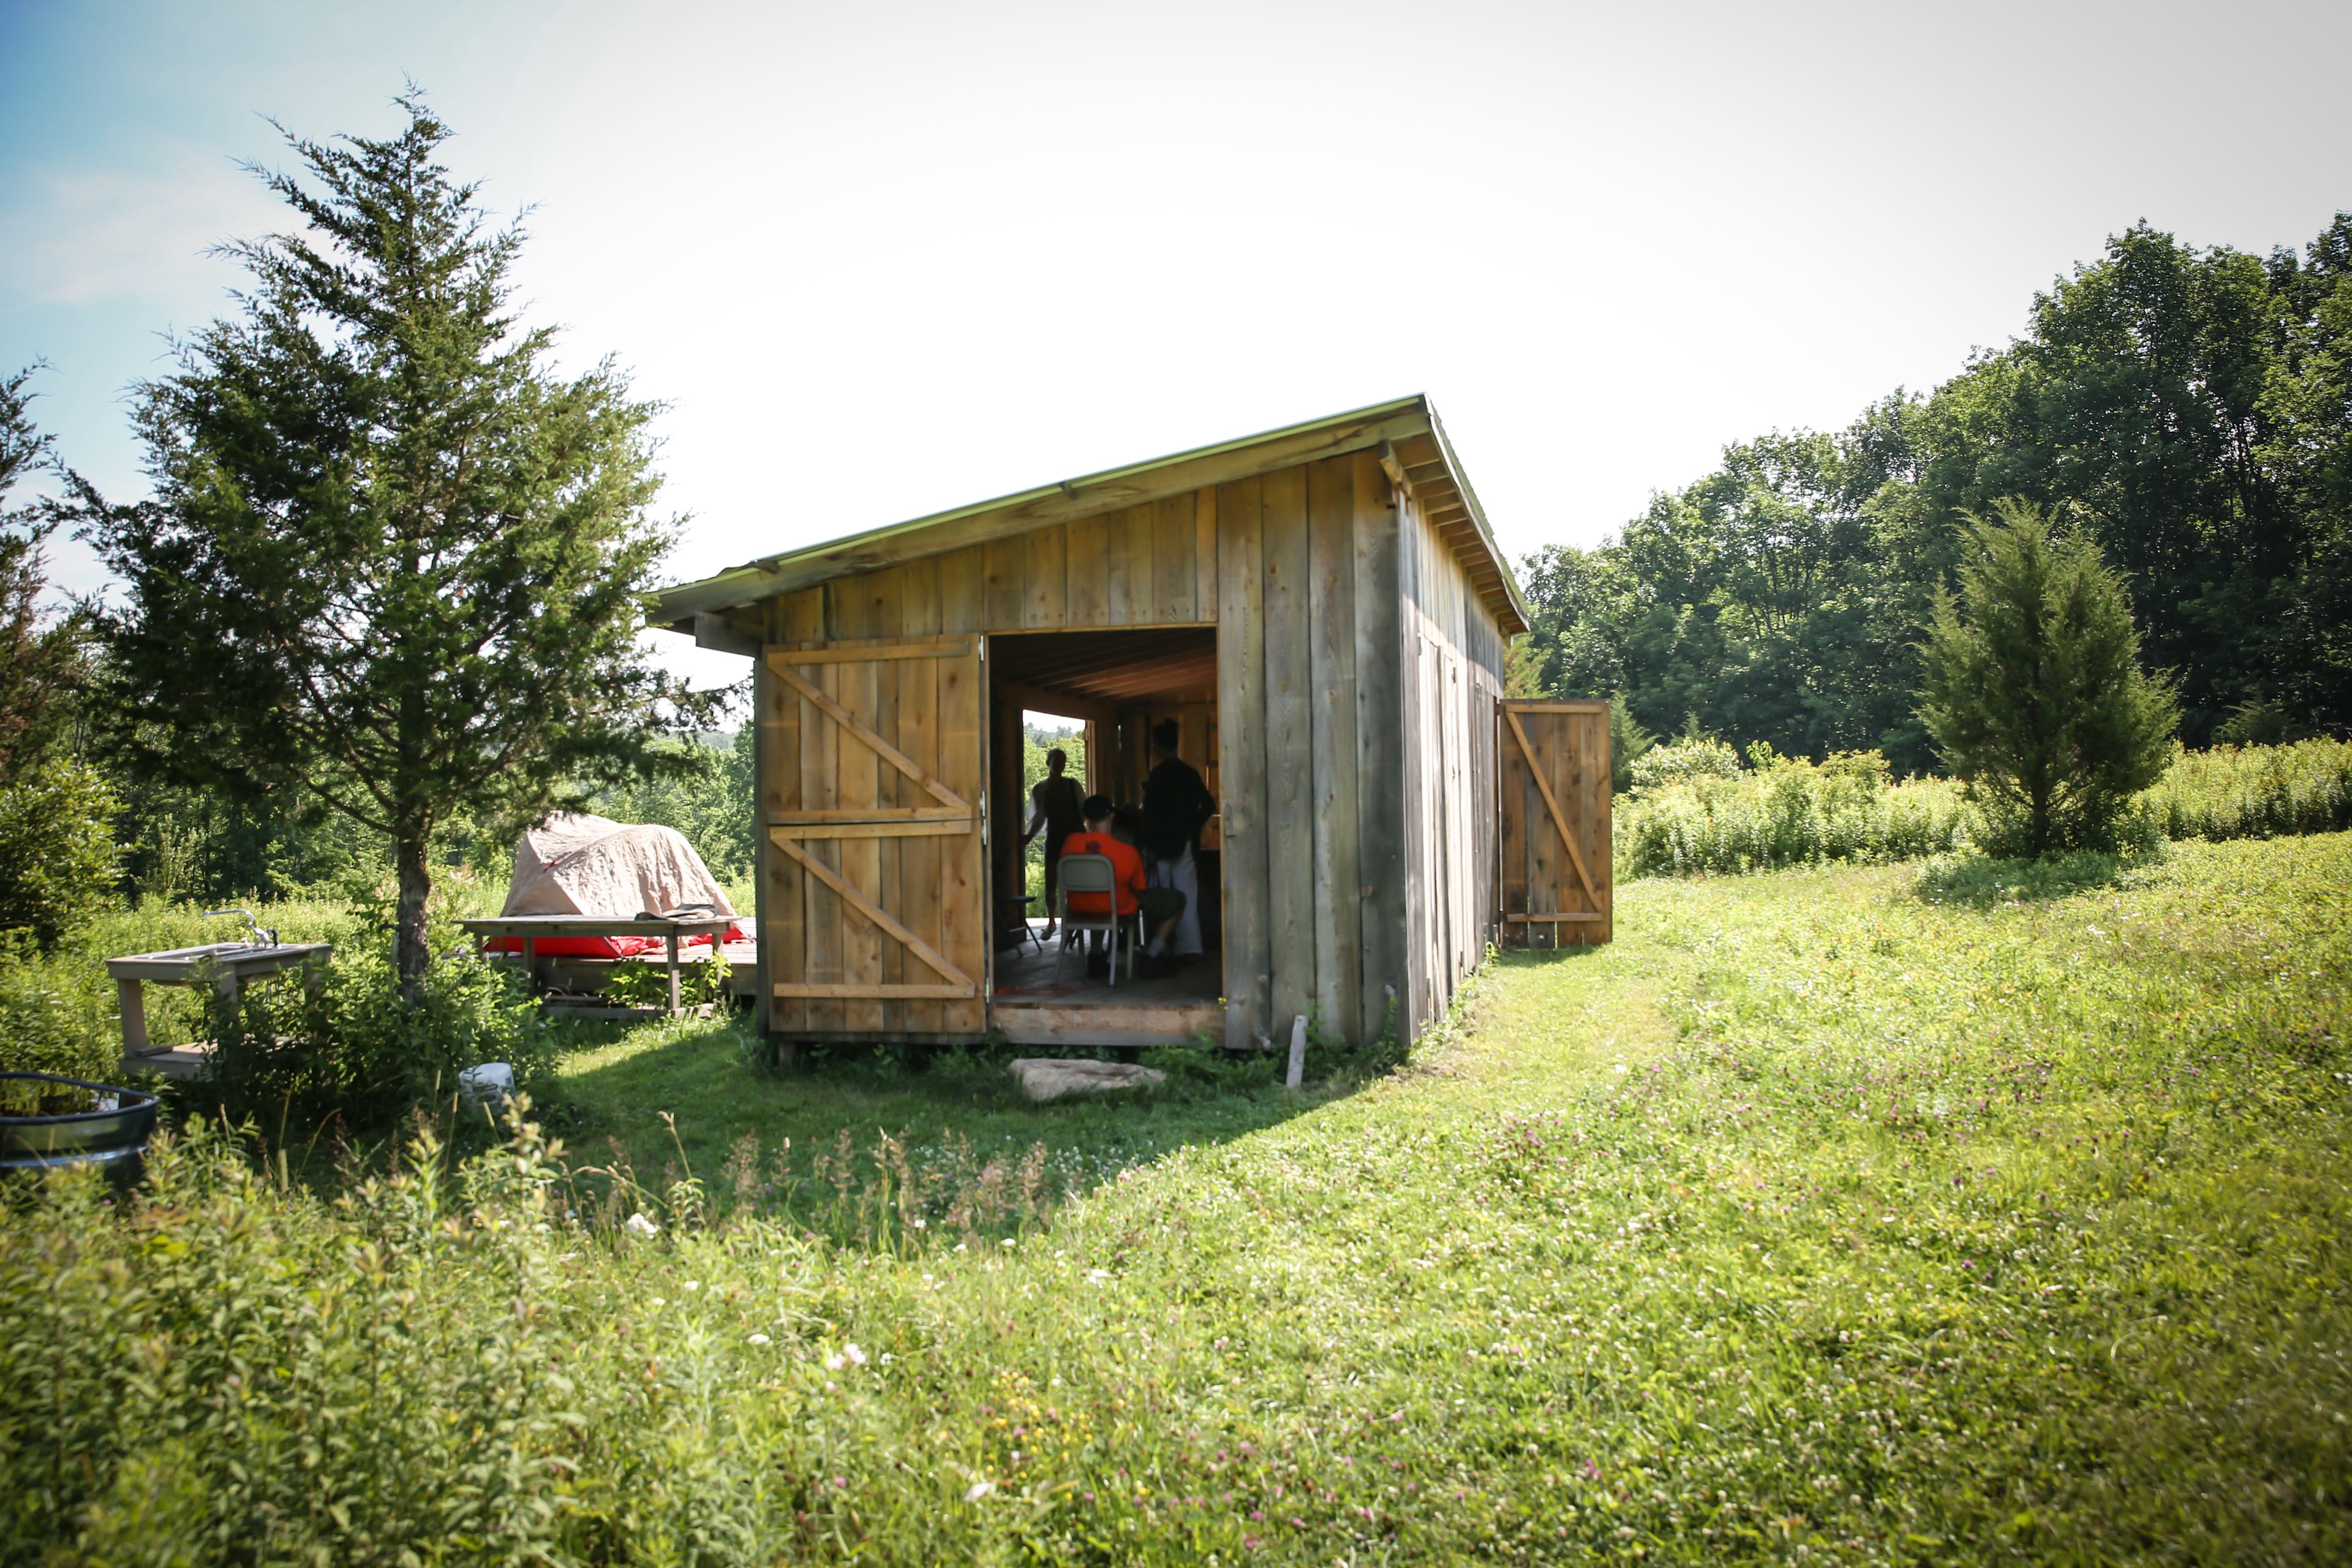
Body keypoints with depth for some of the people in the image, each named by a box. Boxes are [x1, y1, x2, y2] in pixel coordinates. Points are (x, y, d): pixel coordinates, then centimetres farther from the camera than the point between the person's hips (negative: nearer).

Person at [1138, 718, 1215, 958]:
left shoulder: (1157, 775, -12)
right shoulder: (1191, 773, 6)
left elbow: (1149, 813, -16)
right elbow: (1208, 806, 8)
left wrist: (1148, 847, -13)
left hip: (1162, 844, -6)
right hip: (1186, 843, 6)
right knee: (1187, 896, 8)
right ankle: (1189, 947, 8)